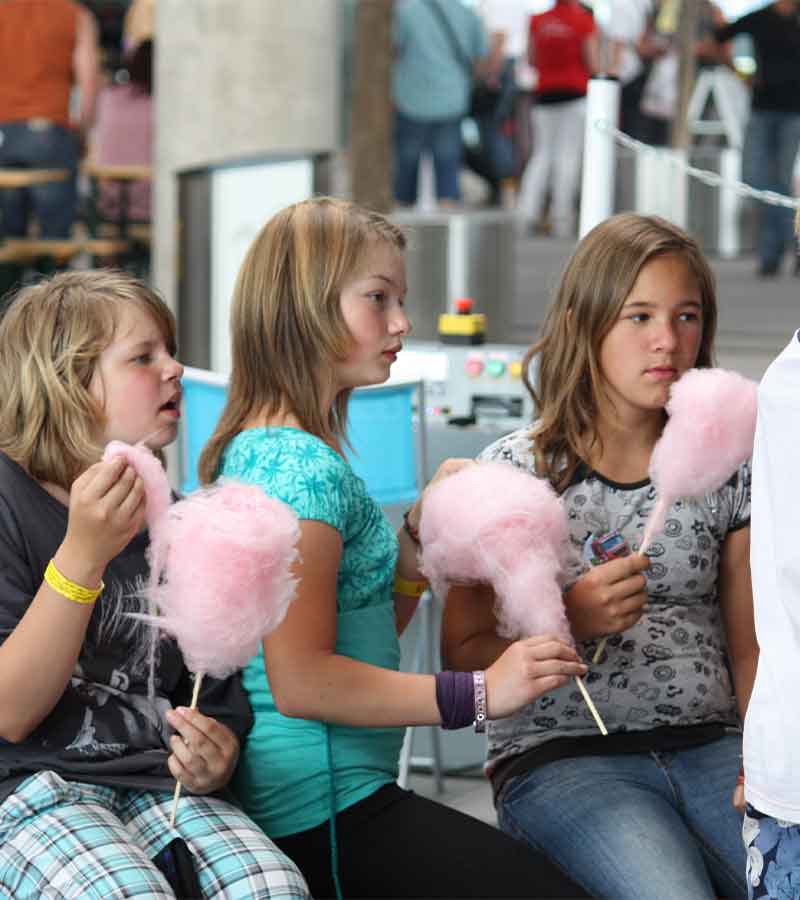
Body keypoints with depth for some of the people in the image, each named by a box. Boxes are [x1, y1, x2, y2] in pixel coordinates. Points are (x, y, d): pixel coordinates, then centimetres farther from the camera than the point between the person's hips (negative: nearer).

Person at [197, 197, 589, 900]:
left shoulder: (262, 448, 16)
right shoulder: (303, 465, -15)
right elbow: (301, 679, -22)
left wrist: (421, 532, 7)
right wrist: (480, 692, -22)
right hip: (323, 809, -10)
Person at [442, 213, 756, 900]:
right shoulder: (514, 471, 0)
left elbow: (750, 649, 12)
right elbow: (464, 656, 2)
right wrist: (568, 620, -15)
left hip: (708, 747, 3)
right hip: (562, 759, -3)